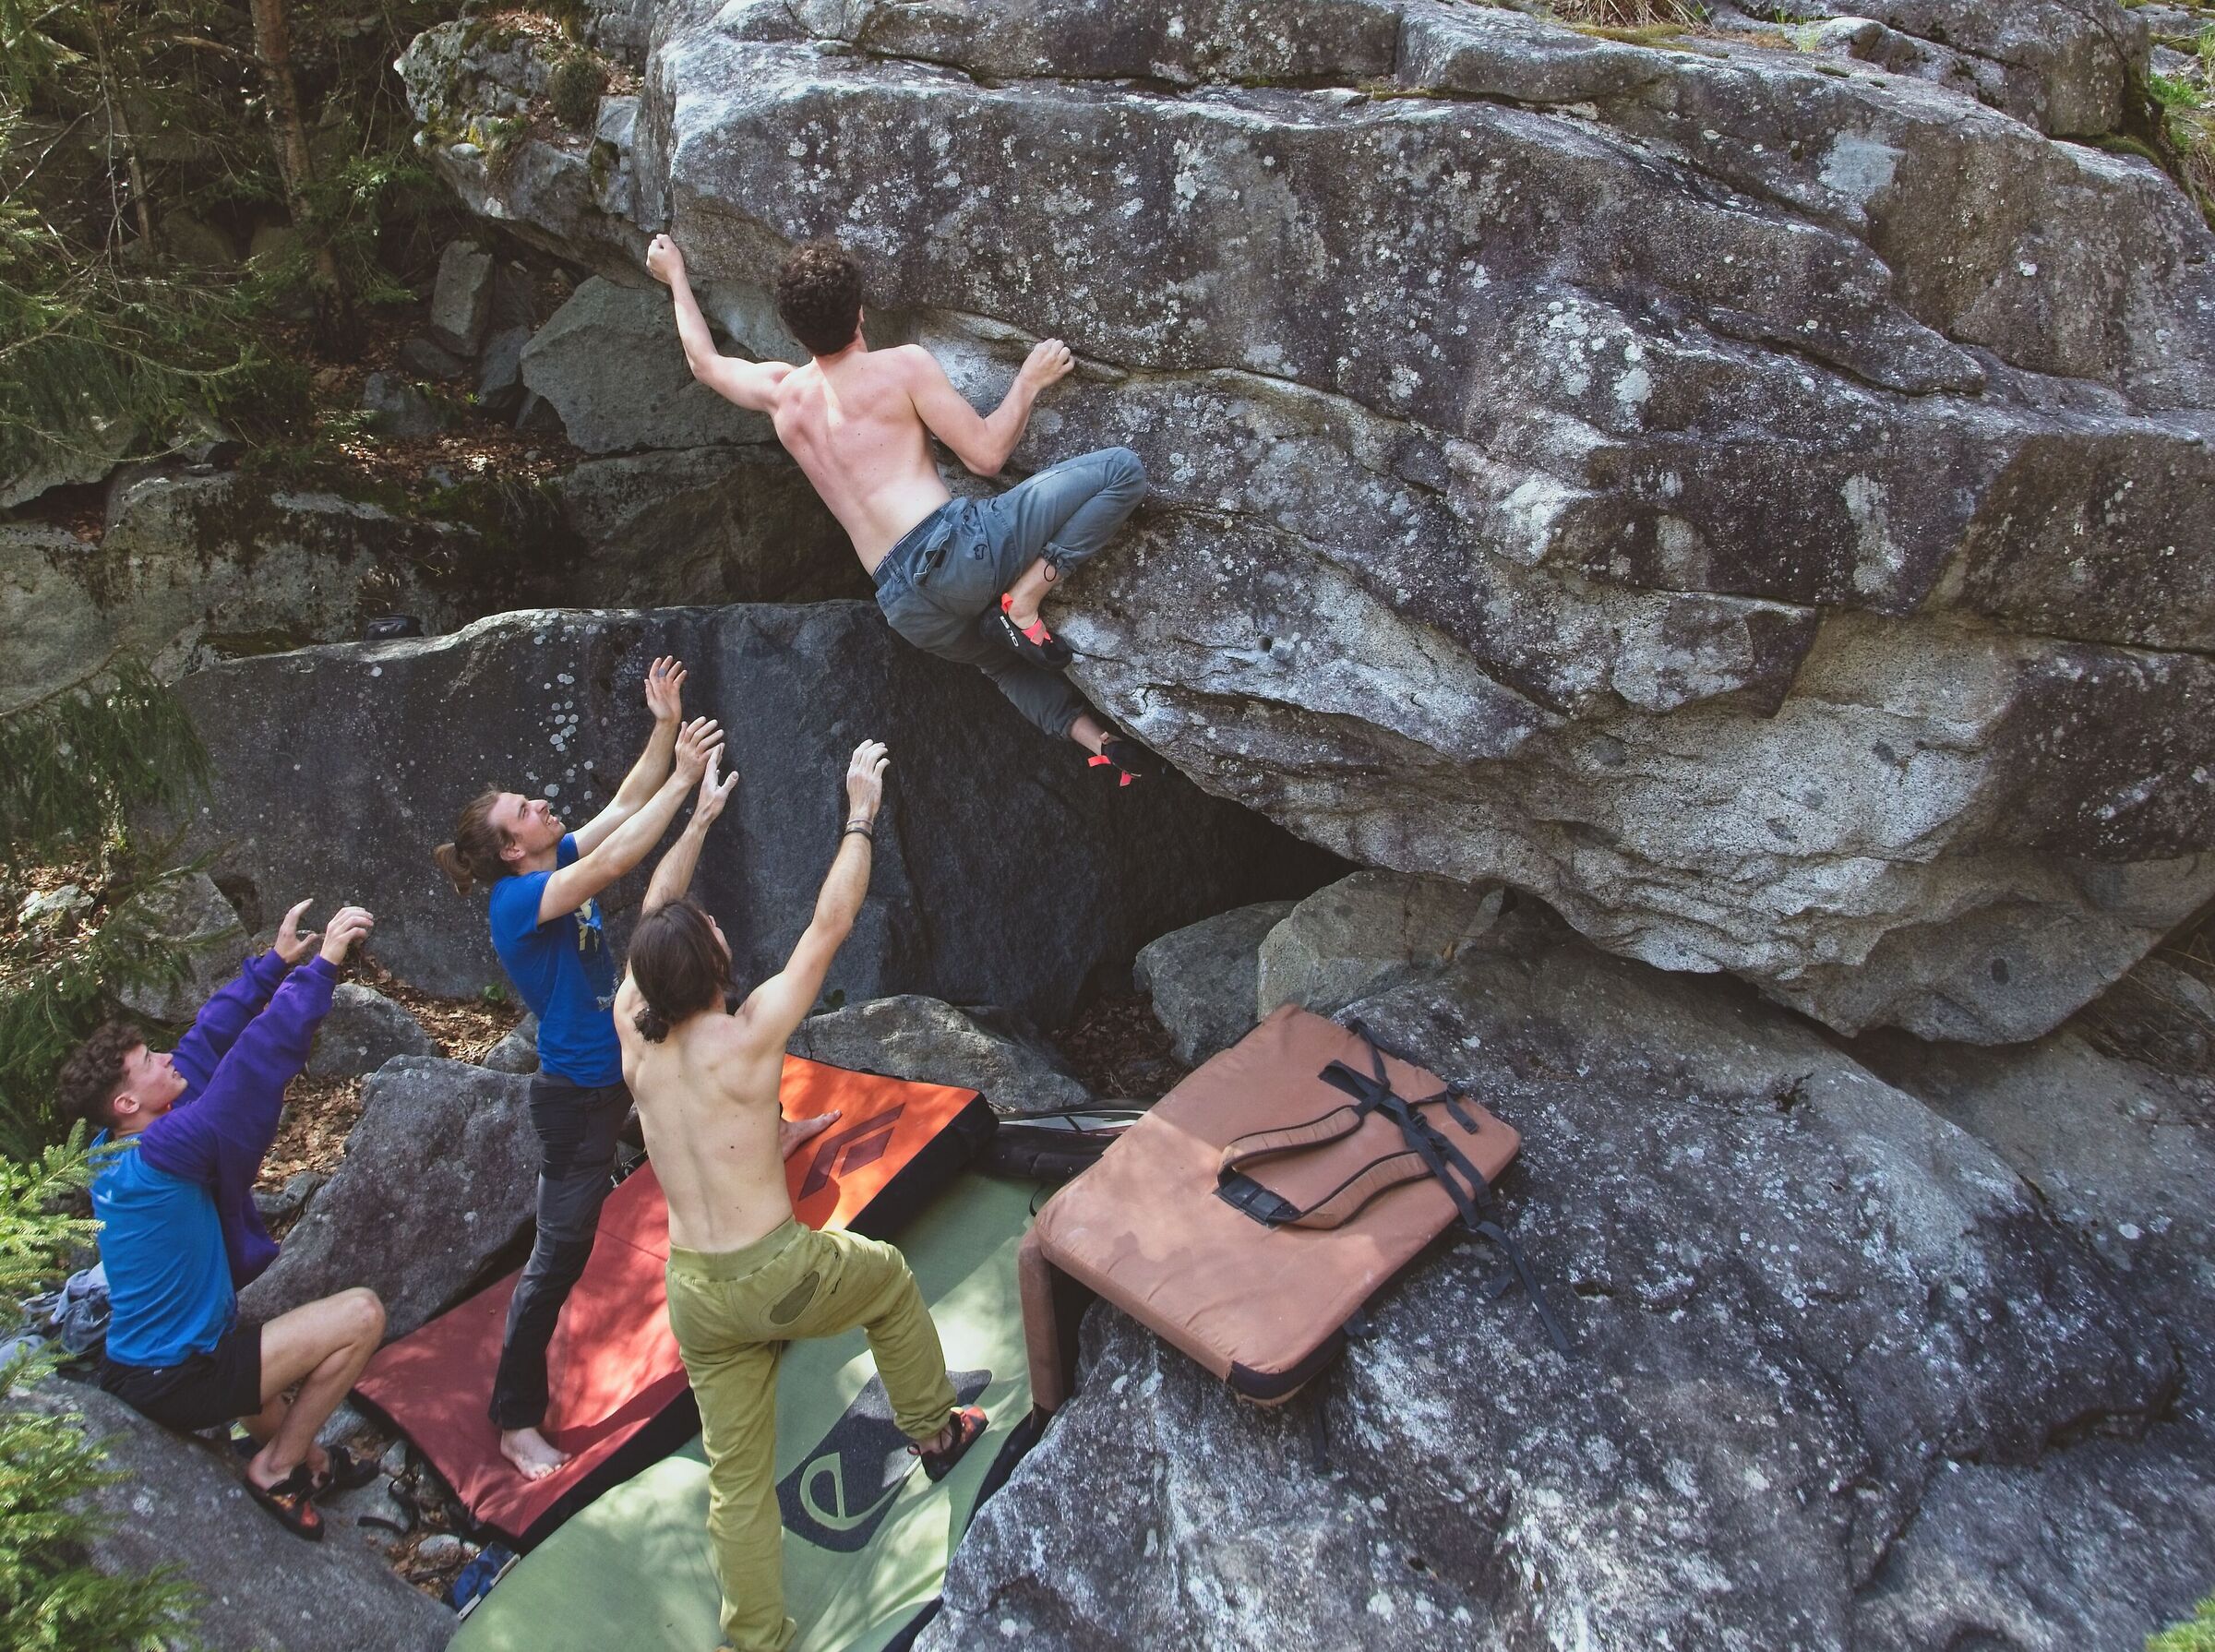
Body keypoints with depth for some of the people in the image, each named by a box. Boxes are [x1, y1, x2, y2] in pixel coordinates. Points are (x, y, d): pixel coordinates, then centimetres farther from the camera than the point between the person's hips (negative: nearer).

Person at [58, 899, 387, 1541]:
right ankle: (278, 1468, 5)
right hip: (177, 1383, -9)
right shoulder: (160, 1155, -27)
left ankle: (306, 1460, 42)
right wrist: (322, 964, -24)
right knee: (363, 1314, -11)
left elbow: (207, 1043, 2)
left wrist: (276, 961, 4)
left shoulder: (111, 1151, -1)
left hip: (130, 1369, 10)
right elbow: (256, 1059, -30)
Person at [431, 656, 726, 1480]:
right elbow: (614, 861, -37)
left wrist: (664, 729, -11)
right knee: (558, 1255, -1)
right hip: (576, 1095, -9)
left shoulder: (559, 863, -1)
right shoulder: (518, 899, -25)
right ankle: (517, 1422, 11)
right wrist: (683, 777, -36)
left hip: (618, 1066, 9)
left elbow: (626, 804, 1)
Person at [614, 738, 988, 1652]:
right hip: (778, 1277, -4)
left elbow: (654, 924, 11)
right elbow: (829, 924, -11)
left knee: (737, 1481, 15)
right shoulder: (747, 1038, -19)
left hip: (695, 1294, 4)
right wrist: (861, 815, -2)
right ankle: (934, 1430, 43)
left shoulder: (634, 1038, -4)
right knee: (888, 1276, 28)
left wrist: (698, 820, 19)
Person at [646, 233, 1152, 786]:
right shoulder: (903, 365, 1)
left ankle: (1098, 740, 16)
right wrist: (1030, 381, 13)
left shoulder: (779, 393, 16)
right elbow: (986, 454, 0)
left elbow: (703, 361, 37)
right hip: (958, 548, -6)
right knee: (1123, 469, -6)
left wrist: (675, 276, 50)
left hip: (906, 608, 6)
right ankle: (1024, 601, -9)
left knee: (1001, 657, 36)